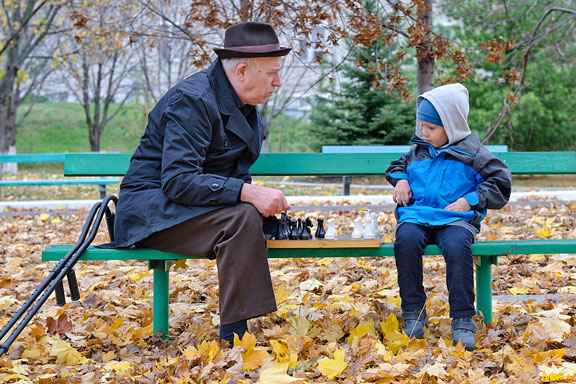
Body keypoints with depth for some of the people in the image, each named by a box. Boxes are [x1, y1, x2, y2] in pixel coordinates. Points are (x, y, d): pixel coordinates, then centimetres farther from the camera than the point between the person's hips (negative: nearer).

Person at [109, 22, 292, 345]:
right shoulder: (193, 100, -20)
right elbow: (178, 181, -28)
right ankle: (234, 339, -26)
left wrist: (264, 200, -5)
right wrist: (247, 193, -36)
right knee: (242, 218, -28)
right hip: (151, 211, -9)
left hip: (186, 207, 9)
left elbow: (235, 174, 16)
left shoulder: (248, 108, 8)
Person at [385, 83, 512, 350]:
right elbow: (397, 165, 36)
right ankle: (413, 312, -23)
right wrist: (400, 180, 12)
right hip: (417, 215, 3)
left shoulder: (471, 153, 4)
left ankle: (463, 321, -30)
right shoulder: (418, 150, 17)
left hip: (456, 219, -3)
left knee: (457, 247, -37)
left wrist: (470, 200, -6)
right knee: (406, 240, -33)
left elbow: (500, 183, 5)